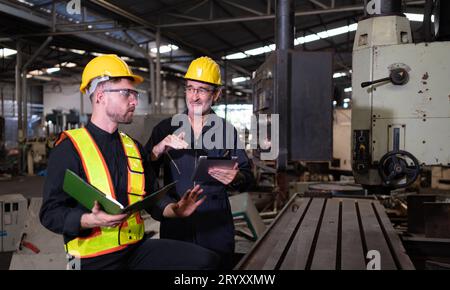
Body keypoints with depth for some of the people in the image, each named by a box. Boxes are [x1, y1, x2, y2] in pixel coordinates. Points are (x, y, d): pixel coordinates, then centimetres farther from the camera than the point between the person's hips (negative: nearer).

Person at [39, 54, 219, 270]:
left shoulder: (134, 147, 12)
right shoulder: (69, 148, -7)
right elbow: (51, 213, -10)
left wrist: (174, 210, -3)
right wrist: (92, 220, -27)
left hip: (137, 248, 5)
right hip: (95, 257, -5)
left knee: (206, 260, -14)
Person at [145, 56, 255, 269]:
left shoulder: (228, 131, 4)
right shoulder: (165, 128, 4)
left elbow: (247, 176, 3)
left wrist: (235, 178, -19)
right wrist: (160, 148, -19)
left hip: (216, 226, 0)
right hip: (175, 225, 0)